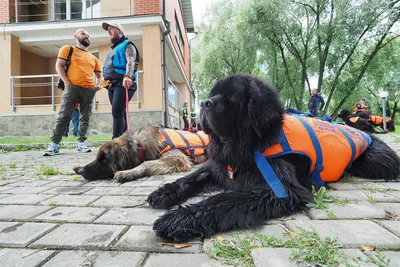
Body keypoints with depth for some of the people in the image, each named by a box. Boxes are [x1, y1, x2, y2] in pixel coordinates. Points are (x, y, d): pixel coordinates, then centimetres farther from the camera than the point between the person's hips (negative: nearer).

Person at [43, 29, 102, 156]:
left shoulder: (93, 58, 22)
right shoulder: (68, 49, 12)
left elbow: (99, 75, 26)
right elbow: (59, 66, 3)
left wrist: (98, 85, 3)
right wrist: (67, 83, -9)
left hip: (89, 90, 4)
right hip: (72, 87, -4)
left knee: (85, 118, 2)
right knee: (63, 116, -8)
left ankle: (81, 143, 9)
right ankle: (54, 144, -5)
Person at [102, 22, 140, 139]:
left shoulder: (127, 45, 1)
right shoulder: (113, 49, 28)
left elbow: (130, 62, -19)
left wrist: (128, 76, -37)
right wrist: (106, 81, 15)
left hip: (123, 83, -9)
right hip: (112, 85, 9)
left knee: (117, 112, -20)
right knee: (121, 113, 7)